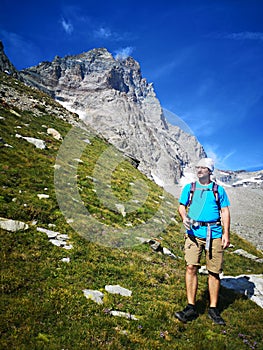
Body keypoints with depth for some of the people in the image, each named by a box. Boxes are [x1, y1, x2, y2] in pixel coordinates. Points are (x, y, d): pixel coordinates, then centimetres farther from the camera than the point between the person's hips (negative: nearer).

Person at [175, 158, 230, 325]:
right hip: (194, 233, 0)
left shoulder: (219, 190, 9)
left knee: (214, 272, 4)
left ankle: (213, 309, 18)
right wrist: (184, 217, -11)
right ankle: (191, 308, 2)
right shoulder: (189, 188, 12)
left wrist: (226, 233, 0)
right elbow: (182, 206, 12)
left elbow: (225, 211, 8)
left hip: (214, 234, 0)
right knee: (191, 267, -8)